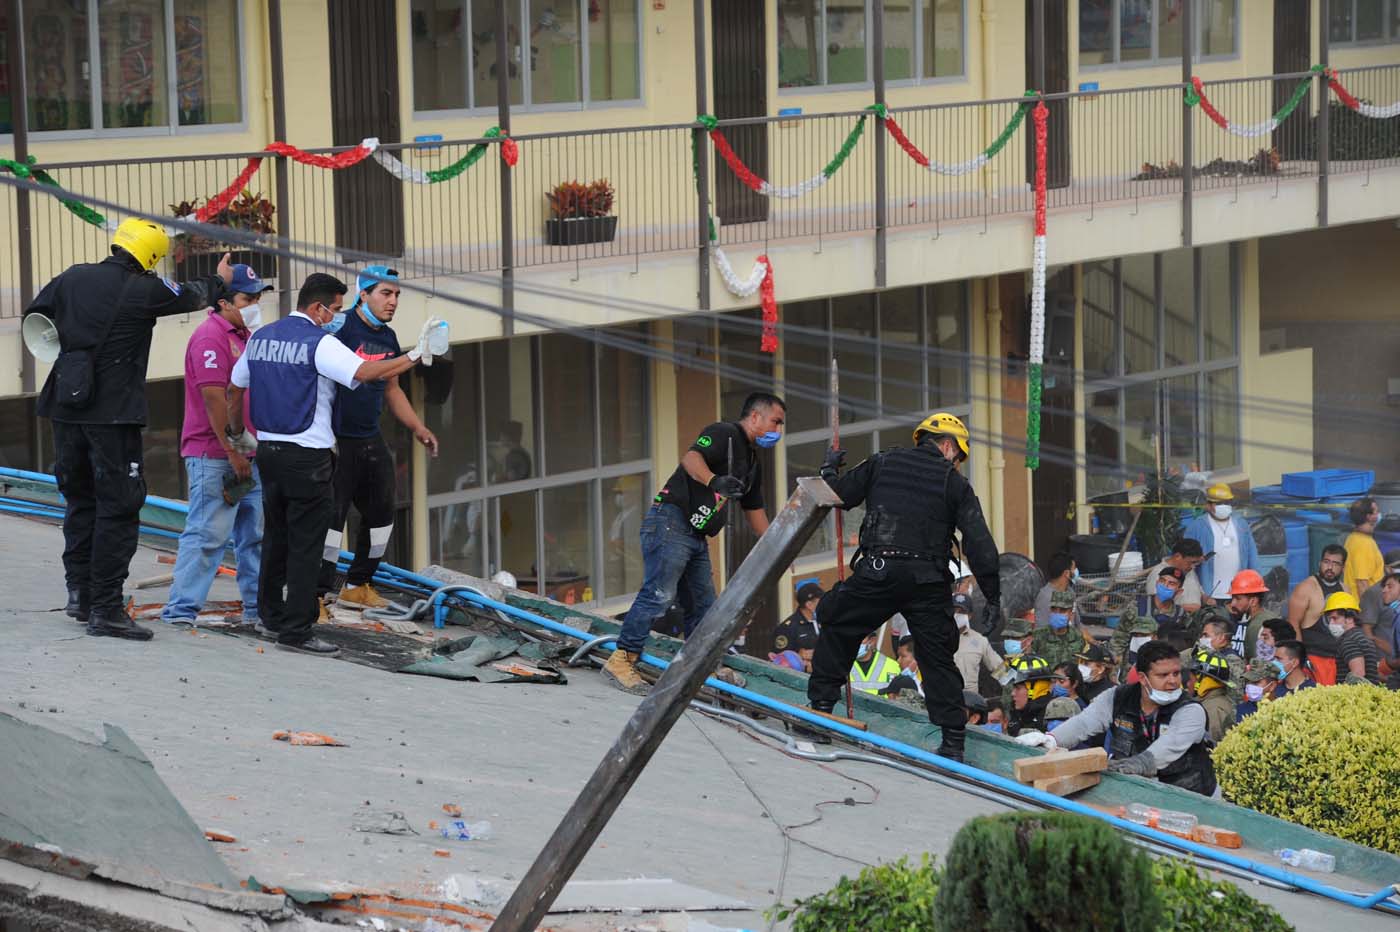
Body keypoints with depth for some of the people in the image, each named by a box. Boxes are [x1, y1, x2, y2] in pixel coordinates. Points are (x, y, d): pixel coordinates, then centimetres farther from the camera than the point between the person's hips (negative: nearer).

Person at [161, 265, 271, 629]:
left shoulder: (244, 336, 17)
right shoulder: (211, 336, -13)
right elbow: (214, 399, -19)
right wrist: (233, 454, -20)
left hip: (248, 458, 9)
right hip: (214, 457, -9)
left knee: (256, 536, 11)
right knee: (207, 534, -10)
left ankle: (258, 607, 18)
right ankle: (181, 609, -7)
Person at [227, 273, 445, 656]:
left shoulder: (260, 338, 10)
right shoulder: (319, 343, -13)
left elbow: (234, 389, 19)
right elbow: (365, 372, -25)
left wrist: (237, 434, 32)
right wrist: (416, 356, -20)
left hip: (269, 450, 8)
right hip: (307, 457, -8)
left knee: (276, 536, 19)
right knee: (305, 545, -3)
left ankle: (271, 614, 29)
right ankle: (295, 631, -3)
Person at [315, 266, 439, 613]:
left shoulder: (388, 338, 12)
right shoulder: (339, 328, -14)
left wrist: (417, 427, 20)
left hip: (371, 440, 8)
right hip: (336, 440, -8)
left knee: (382, 511, 13)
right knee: (331, 515, -10)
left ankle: (358, 586, 26)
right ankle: (317, 595, -5)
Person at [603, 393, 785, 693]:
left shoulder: (752, 462, 22)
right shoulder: (724, 433, -7)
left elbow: (754, 510, 30)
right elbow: (691, 458, -26)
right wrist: (713, 481, -45)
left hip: (696, 537, 10)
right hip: (670, 522, -10)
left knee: (703, 606, 11)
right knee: (659, 594, -18)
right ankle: (621, 661, -20)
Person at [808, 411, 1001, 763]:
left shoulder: (881, 464, 10)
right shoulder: (954, 483, 7)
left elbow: (836, 496, 12)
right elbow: (979, 543, 0)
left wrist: (829, 469, 35)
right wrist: (993, 597, 5)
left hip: (877, 573, 0)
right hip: (929, 583, 0)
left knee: (837, 629, 21)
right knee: (937, 657, 9)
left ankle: (820, 704, 16)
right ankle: (953, 739, 6)